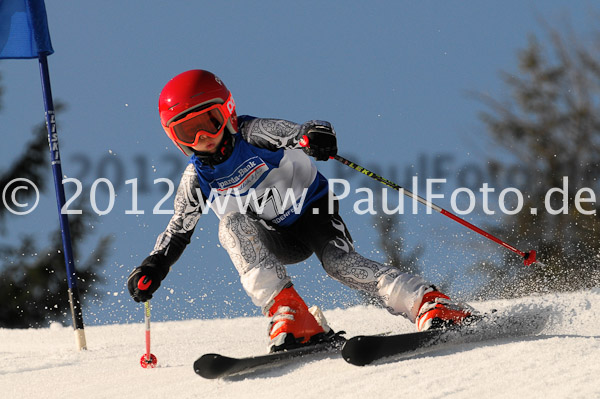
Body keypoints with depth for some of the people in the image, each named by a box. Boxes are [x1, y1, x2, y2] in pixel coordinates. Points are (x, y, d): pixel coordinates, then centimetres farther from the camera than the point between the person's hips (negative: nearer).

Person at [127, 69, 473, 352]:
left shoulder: (253, 134, -18)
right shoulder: (197, 178, -6)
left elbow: (296, 133, -36)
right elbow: (179, 229, 8)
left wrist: (314, 136, -60)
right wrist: (154, 266, -7)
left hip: (313, 212, -3)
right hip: (277, 242, 3)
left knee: (338, 261, -31)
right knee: (232, 223, -27)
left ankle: (430, 304, -36)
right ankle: (290, 315, -37)